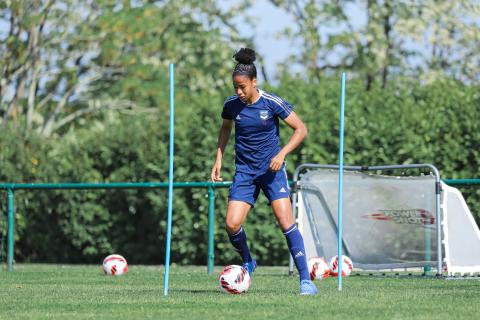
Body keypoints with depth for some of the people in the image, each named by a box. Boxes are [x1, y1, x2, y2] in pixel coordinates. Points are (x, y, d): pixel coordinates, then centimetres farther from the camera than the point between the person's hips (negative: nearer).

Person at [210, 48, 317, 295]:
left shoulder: (272, 103, -12)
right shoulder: (231, 105, -2)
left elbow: (300, 129, -5)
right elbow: (225, 129, 20)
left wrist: (282, 154, -16)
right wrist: (218, 160, 12)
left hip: (272, 170, -3)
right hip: (244, 171, 3)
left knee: (285, 221, -15)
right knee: (232, 225, -10)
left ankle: (305, 279, -10)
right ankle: (247, 263, 20)